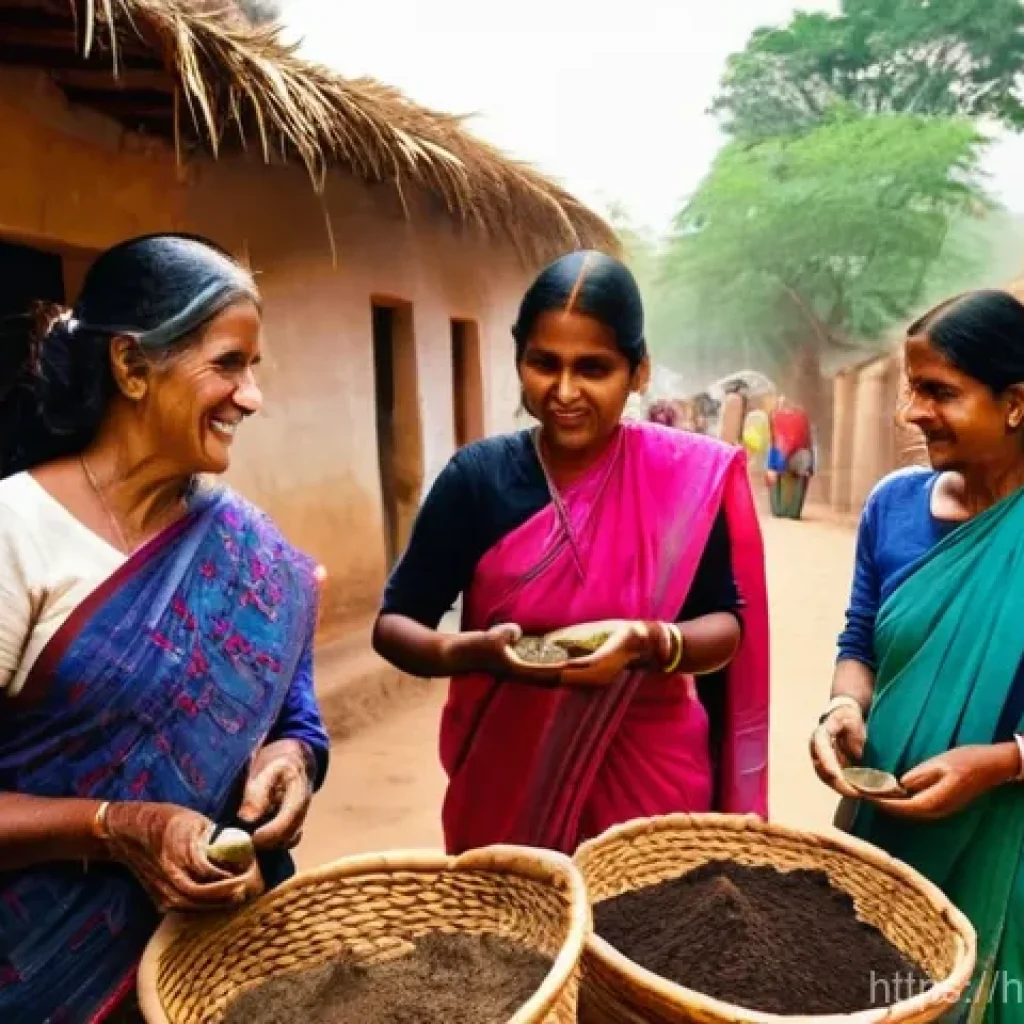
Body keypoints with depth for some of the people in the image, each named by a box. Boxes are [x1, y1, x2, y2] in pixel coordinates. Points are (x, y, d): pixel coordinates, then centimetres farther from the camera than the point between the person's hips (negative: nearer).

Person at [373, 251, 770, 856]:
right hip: (509, 784, 1)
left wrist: (651, 643, -24)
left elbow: (728, 627, -3)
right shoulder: (478, 477, -8)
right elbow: (393, 625, -4)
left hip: (652, 781, 0)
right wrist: (476, 650, -24)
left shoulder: (688, 477, -9)